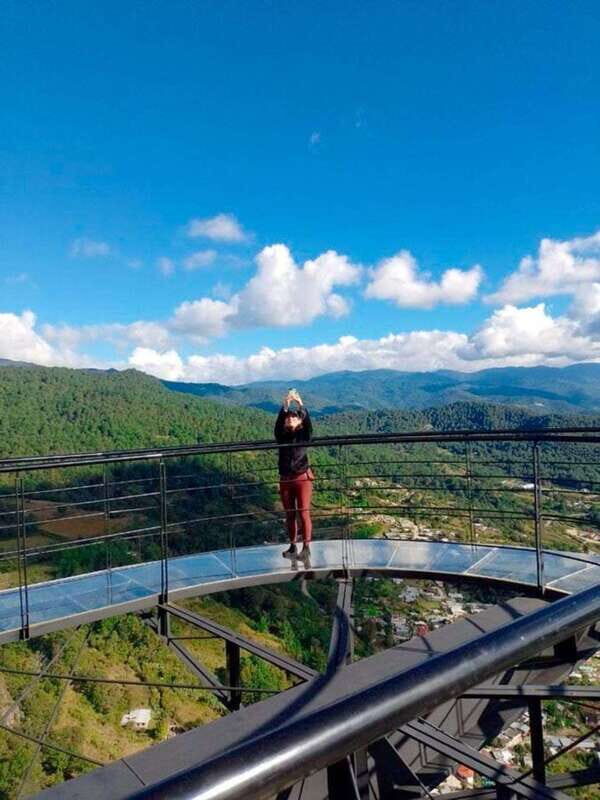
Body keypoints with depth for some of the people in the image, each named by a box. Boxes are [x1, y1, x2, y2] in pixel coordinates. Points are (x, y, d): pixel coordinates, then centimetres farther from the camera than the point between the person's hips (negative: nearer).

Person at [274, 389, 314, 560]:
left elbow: (308, 423, -20)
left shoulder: (304, 435, 0)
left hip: (303, 478, -3)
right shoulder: (281, 436, 4)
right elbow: (278, 424, -15)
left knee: (304, 513, -6)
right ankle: (292, 546, 21)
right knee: (289, 515, 11)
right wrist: (285, 406, -27)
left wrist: (301, 405, -30)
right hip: (285, 480, 3)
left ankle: (306, 548, -1)